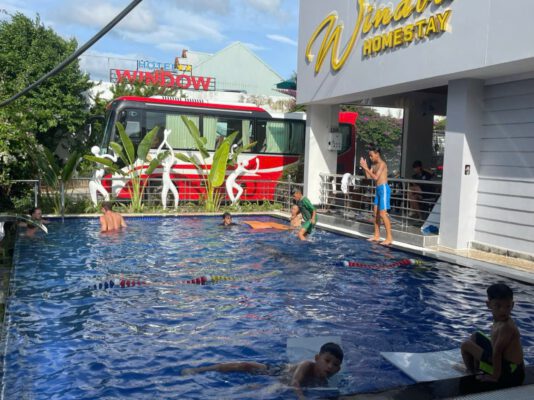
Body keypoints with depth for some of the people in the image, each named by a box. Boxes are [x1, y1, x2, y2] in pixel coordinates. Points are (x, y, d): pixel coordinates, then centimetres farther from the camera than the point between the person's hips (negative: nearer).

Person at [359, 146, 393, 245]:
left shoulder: (382, 164, -13)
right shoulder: (374, 165, 13)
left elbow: (376, 177, -20)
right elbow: (368, 177, 10)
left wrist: (366, 168, -17)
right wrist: (364, 167, -1)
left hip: (384, 189, -9)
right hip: (378, 190, 9)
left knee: (383, 214, -12)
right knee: (375, 213, 11)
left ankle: (389, 238, -9)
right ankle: (376, 236, 20)